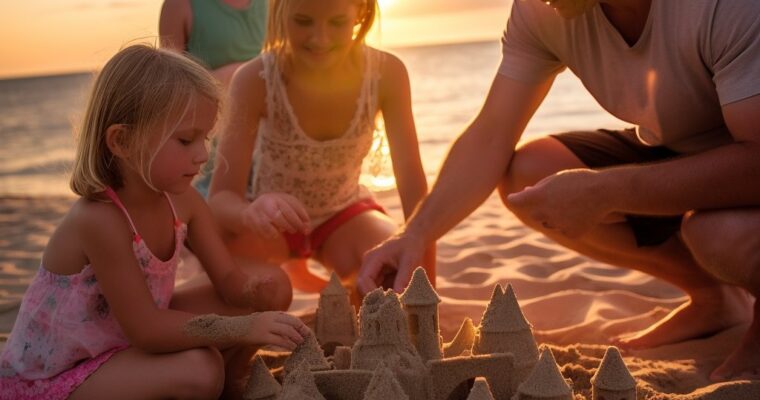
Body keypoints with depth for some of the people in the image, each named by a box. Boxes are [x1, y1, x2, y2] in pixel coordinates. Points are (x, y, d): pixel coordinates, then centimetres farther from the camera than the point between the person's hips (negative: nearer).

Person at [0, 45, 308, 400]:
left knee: (256, 304, -2)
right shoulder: (99, 220, -30)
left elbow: (229, 279, -2)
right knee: (198, 368, -31)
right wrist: (242, 328, -32)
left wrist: (255, 291, -26)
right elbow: (146, 329, -28)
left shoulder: (182, 202, -8)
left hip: (127, 343, 8)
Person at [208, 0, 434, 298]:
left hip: (344, 213, 1)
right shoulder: (255, 80, -29)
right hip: (273, 218, 0)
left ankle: (351, 290, 13)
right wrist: (252, 212, -56)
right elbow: (221, 197, -30)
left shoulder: (386, 74, -24)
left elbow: (413, 183, -23)